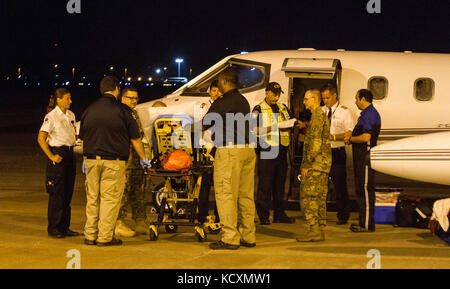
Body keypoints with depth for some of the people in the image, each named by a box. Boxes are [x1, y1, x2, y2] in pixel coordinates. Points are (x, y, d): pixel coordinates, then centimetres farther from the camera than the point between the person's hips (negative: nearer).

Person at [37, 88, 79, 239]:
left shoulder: (70, 115, 12)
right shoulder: (51, 117, -10)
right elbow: (41, 139, -13)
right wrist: (51, 156, -17)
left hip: (70, 153, 7)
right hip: (57, 154, -7)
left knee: (68, 192, 9)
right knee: (57, 193, -5)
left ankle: (64, 227, 16)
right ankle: (53, 228, 2)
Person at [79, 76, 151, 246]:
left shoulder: (89, 110, 10)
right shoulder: (122, 111, -5)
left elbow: (83, 139, 17)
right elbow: (135, 139, 0)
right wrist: (143, 159, 12)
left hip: (92, 160, 5)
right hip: (113, 162, -5)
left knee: (92, 198, 11)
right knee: (110, 199, -1)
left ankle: (90, 235, 15)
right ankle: (105, 237, -1)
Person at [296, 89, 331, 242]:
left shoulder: (317, 116, -13)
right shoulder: (322, 115, 20)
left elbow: (316, 143, -20)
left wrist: (307, 165, -17)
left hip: (315, 165, -10)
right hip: (323, 165, 10)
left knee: (308, 197, -9)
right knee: (319, 198, 10)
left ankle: (313, 231, -12)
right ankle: (320, 231, 12)